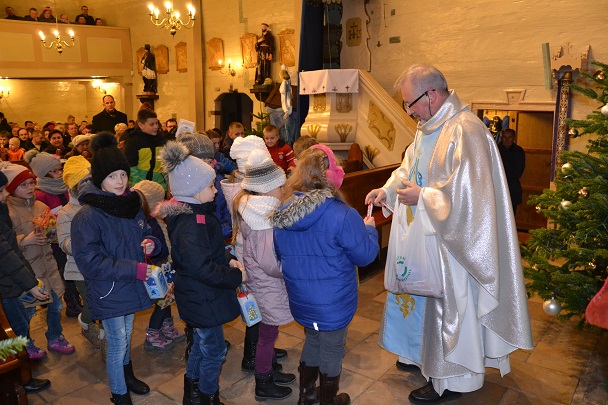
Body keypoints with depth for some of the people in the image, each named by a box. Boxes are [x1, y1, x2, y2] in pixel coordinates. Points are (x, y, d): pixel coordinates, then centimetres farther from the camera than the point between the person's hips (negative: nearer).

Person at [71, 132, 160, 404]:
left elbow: (144, 234, 13)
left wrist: (150, 243, -11)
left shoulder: (131, 204, 0)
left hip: (130, 286, 6)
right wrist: (134, 269, -28)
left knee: (126, 336, 25)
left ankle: (127, 375, 49)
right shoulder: (88, 216, -21)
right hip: (107, 292, -6)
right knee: (117, 345, 6)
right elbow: (89, 261, -24)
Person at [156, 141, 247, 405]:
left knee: (202, 343, 27)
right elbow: (202, 269, -30)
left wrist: (228, 260, 0)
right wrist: (237, 277, -19)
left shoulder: (193, 213, 3)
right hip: (203, 299, -10)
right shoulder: (190, 225, -30)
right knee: (214, 352, 10)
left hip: (197, 295, 10)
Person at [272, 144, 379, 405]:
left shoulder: (281, 214, -7)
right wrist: (369, 229, 3)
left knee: (312, 342, 27)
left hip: (300, 301, 5)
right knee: (331, 351, 17)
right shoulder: (343, 216, -26)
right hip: (333, 305, -5)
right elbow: (365, 255, -15)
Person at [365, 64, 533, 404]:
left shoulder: (464, 131, -24)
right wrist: (389, 190, 1)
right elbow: (410, 167, 16)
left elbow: (468, 194, -29)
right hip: (428, 236, 9)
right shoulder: (428, 127, 6)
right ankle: (425, 355, 43)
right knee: (424, 297, 21)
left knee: (450, 305, 7)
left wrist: (421, 197, -23)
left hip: (454, 243, -9)